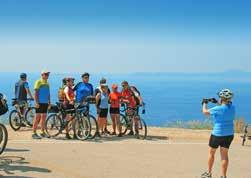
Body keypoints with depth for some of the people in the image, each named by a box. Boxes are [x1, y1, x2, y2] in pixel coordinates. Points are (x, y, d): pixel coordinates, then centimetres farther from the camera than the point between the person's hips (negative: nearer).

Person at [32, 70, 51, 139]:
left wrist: (49, 102, 16)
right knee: (38, 117, -7)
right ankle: (34, 133, -3)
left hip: (45, 102, 7)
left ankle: (43, 132, 16)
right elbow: (36, 93, -9)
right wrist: (36, 102, -16)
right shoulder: (38, 82, -5)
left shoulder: (47, 83, 15)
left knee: (44, 118, 10)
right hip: (39, 102, -7)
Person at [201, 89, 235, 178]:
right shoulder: (232, 107, -2)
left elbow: (205, 112, -6)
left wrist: (204, 103, 12)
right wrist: (217, 103, 23)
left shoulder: (218, 109, -20)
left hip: (218, 134, -6)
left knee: (211, 153, 13)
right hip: (229, 134, 6)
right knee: (224, 155, 10)